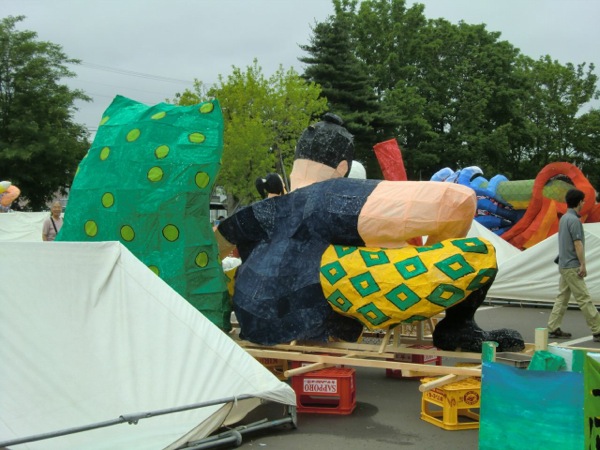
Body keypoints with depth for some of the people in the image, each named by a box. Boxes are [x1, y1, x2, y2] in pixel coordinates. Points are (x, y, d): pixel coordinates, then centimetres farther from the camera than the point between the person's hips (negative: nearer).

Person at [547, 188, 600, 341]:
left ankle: (553, 329, 12)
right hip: (572, 267, -10)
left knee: (562, 297, 11)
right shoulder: (574, 220, -17)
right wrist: (583, 265, -15)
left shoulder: (564, 218, 12)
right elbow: (578, 244, -19)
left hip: (564, 265, 10)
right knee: (584, 299, -7)